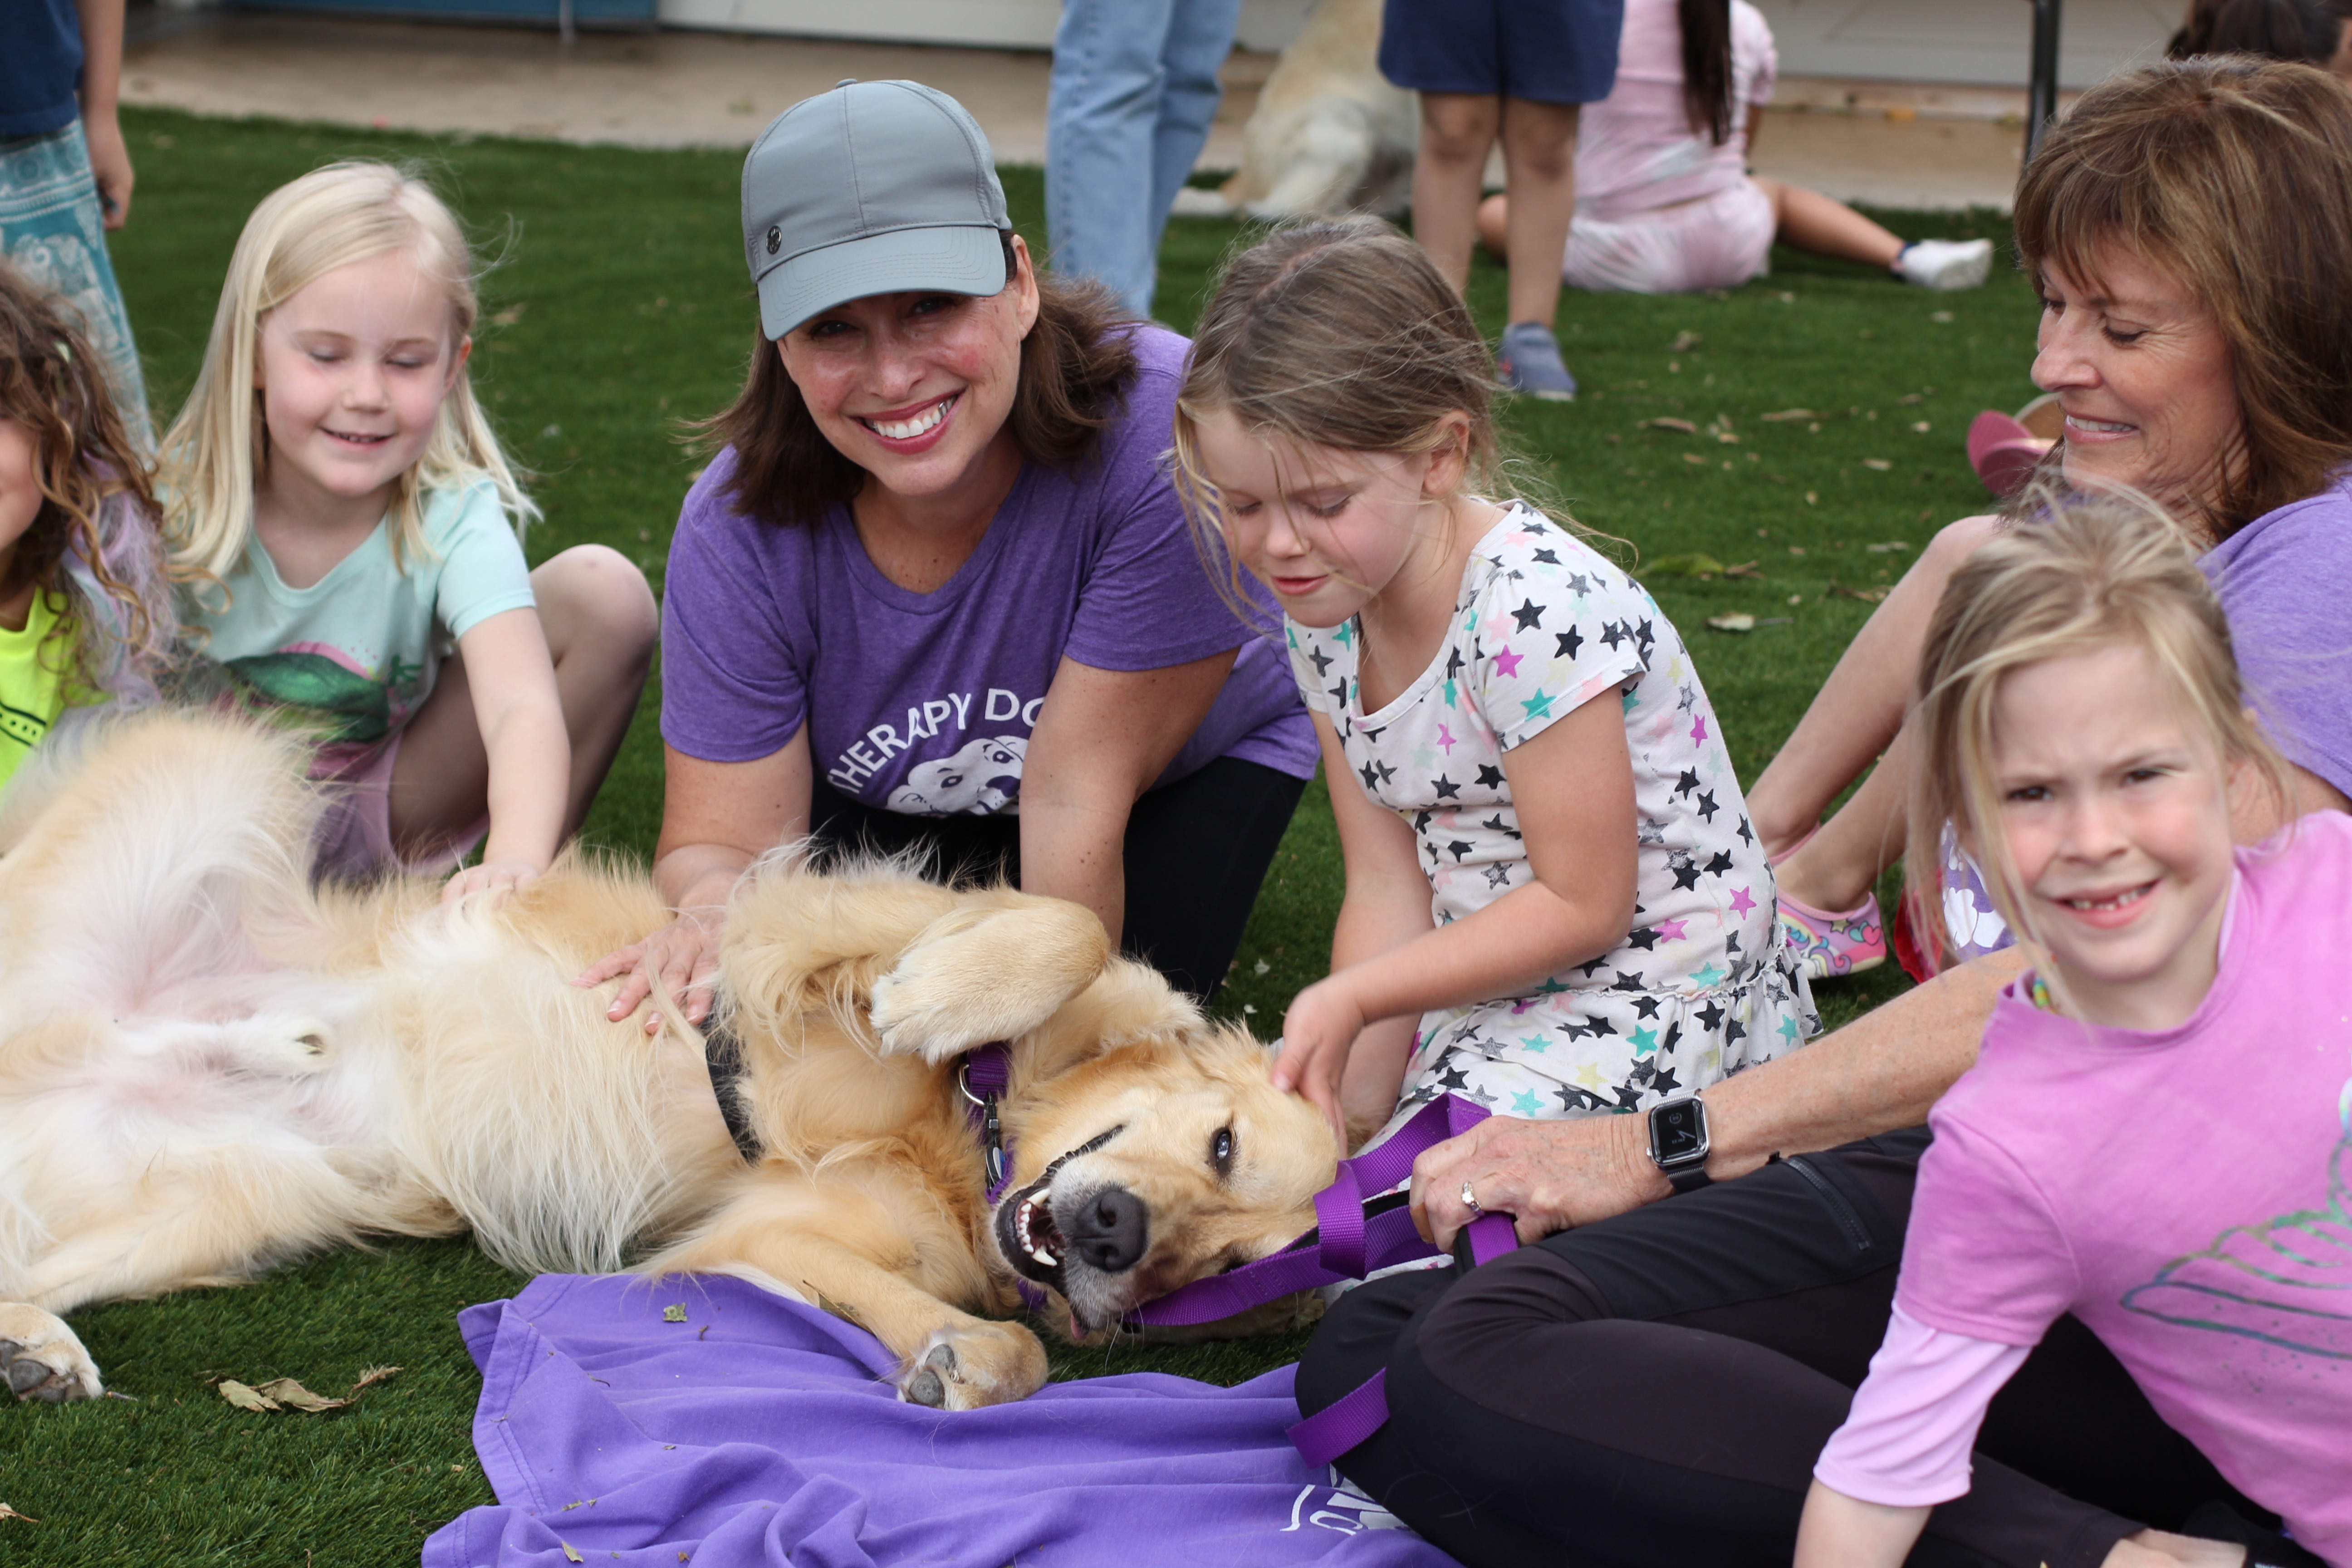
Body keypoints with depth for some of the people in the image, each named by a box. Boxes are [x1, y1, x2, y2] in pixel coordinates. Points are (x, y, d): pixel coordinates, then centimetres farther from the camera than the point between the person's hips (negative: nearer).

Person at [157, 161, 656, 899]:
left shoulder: (454, 520, -24)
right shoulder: (180, 507, -20)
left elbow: (523, 709, -40)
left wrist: (515, 865, -62)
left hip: (391, 819, -1)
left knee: (606, 595, -19)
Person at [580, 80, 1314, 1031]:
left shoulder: (1158, 433, -39)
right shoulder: (743, 531, -27)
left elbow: (1077, 795, -33)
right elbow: (722, 837, -23)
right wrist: (716, 901, -48)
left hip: (1185, 767, -2)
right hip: (895, 797, 3)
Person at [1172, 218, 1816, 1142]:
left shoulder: (1536, 609, -26)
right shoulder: (1327, 615, -1)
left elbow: (1583, 906, -20)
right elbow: (1388, 889, 0)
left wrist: (1352, 997, -23)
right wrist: (1350, 1098, -11)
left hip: (1653, 995, -8)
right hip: (1491, 978, 8)